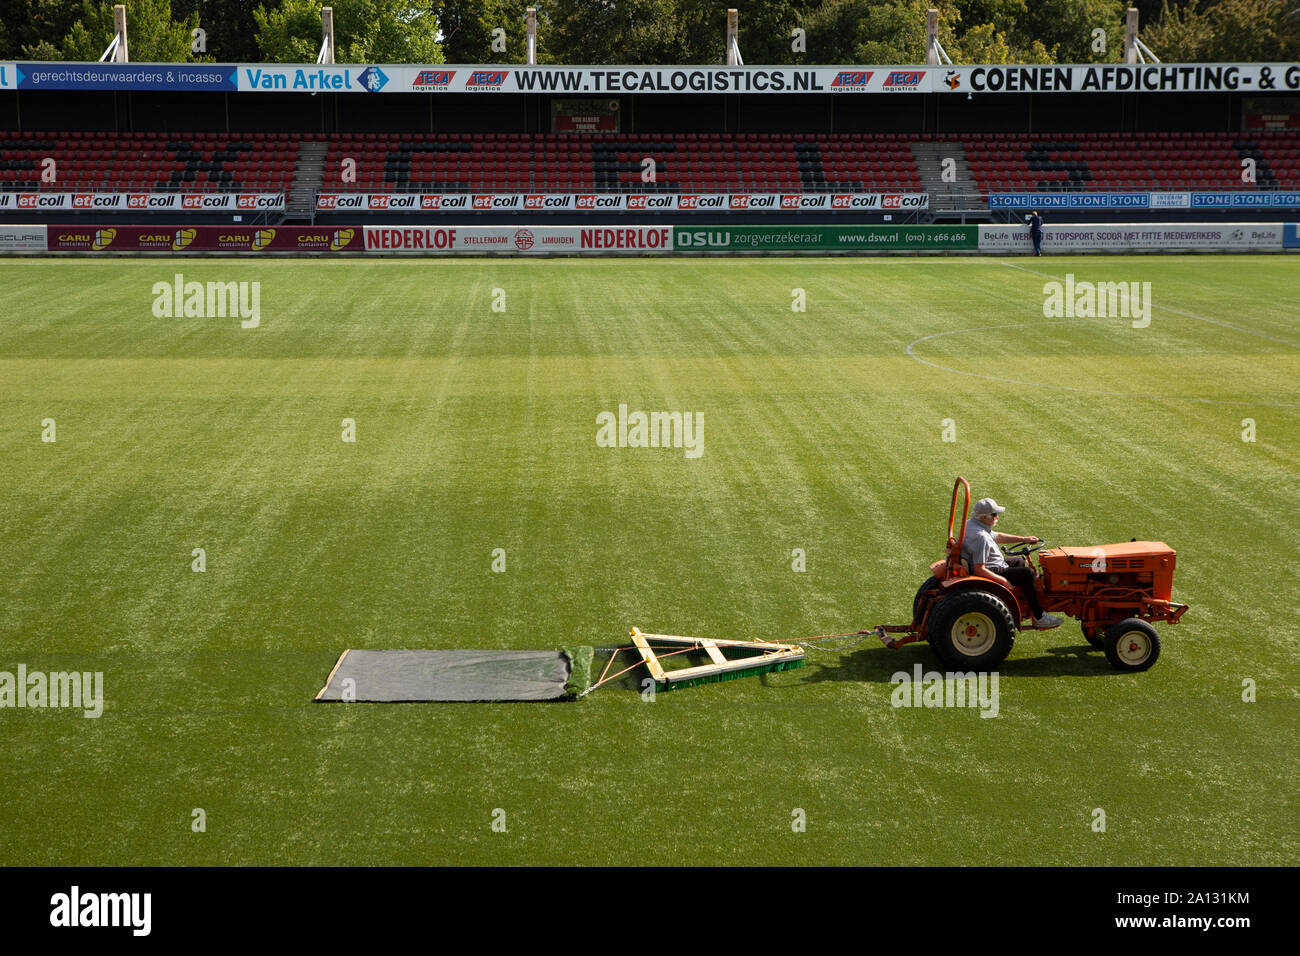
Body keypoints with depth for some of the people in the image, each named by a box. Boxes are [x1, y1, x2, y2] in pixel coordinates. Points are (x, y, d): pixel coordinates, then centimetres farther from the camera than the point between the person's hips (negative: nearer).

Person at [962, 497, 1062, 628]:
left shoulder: (971, 524, 3)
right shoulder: (981, 537, -30)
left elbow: (997, 536, 18)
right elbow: (979, 569, -32)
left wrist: (1023, 539, 15)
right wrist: (1003, 580, -24)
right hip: (991, 572, -11)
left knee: (1019, 561, 26)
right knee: (1027, 573, -13)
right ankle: (1039, 618, -7)